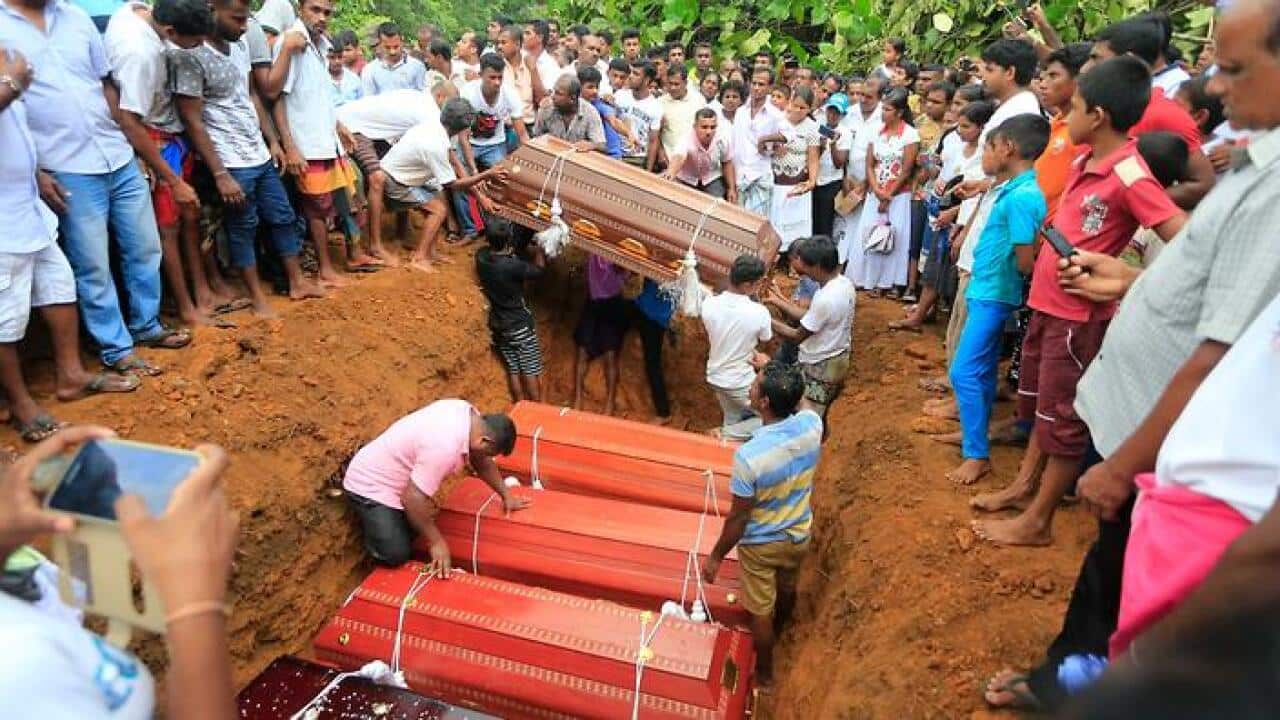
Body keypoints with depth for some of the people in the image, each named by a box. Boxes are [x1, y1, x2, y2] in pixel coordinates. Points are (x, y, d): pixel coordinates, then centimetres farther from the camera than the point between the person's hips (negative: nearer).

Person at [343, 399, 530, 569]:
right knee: (396, 554, -13)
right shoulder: (446, 447, -37)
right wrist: (437, 542, -22)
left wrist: (506, 496, 13)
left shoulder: (467, 412, -9)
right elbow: (412, 499, -33)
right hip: (372, 485, -9)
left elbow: (482, 461, 9)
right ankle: (365, 514, 10)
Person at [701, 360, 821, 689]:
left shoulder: (749, 455, -38)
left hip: (760, 544, -5)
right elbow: (797, 406, 5)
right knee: (787, 588, 34)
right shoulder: (812, 423, -23)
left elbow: (738, 517, -25)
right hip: (799, 535, 5)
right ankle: (778, 629, 64)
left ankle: (764, 675, 43)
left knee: (761, 611, 20)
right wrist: (770, 370, 6)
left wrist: (715, 556, -9)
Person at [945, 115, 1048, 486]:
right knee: (982, 370, 19)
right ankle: (973, 430, 32)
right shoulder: (1010, 190, 8)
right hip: (985, 290, 10)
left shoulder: (1022, 197, -22)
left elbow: (1025, 261, -22)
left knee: (965, 372, -7)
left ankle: (977, 454, 0)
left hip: (993, 295, -10)